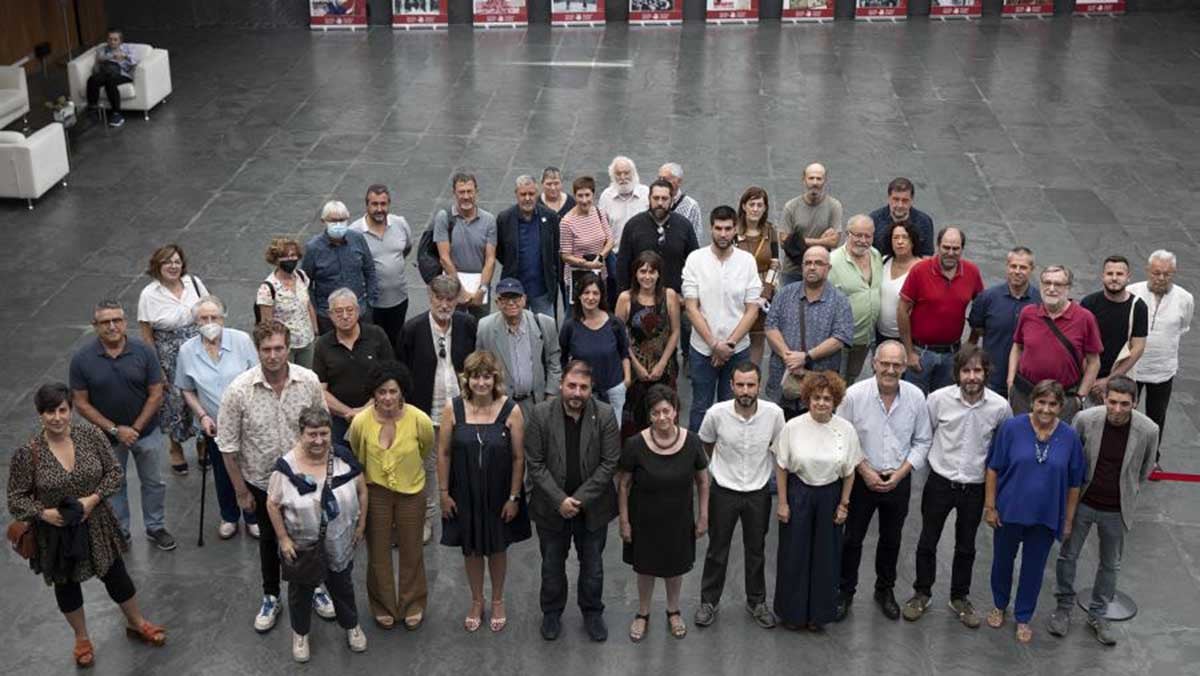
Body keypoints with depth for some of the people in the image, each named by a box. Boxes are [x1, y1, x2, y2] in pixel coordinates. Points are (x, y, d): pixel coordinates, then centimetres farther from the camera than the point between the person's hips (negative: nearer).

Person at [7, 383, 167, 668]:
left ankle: (136, 623, 43)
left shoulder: (91, 435, -14)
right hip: (56, 532, -1)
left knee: (116, 576, 18)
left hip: (96, 524, 1)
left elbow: (114, 472, -5)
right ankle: (81, 638, 44)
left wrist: (94, 498, -19)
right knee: (66, 585, 20)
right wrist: (43, 513, -25)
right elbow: (16, 498, -10)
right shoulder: (27, 453, -20)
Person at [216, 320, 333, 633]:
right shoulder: (239, 390, -23)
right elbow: (228, 446, -13)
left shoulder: (309, 381, -17)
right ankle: (271, 598, 40)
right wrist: (241, 491, -7)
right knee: (269, 538, 19)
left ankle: (315, 587, 44)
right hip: (262, 481, -1)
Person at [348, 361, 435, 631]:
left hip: (411, 490, 0)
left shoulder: (420, 420, -24)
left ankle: (413, 605, 37)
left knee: (411, 550, 16)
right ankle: (383, 606, 35)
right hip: (375, 491, 0)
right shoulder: (361, 422, -23)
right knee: (378, 551, 14)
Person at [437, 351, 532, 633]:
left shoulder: (511, 411, -15)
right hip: (464, 494, 1)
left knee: (497, 548, 17)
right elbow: (444, 453, -4)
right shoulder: (452, 408, -11)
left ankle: (498, 601, 40)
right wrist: (444, 493, -3)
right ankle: (476, 601, 40)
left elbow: (518, 457, -9)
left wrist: (514, 497, -8)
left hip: (499, 495, -1)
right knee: (471, 549, 17)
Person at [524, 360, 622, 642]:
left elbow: (609, 463, -12)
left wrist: (580, 499, -17)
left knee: (593, 565, 18)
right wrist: (560, 500, -18)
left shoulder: (604, 415, -14)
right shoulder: (540, 414, -15)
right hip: (551, 507, 0)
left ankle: (592, 612, 39)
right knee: (552, 564, 18)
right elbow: (535, 464, -12)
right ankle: (552, 612, 40)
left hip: (592, 506, 0)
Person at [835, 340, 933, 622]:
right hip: (862, 479, -2)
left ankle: (885, 590, 38)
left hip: (899, 480, 2)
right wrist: (864, 471, -13)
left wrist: (902, 472, -10)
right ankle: (845, 591, 28)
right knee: (852, 538, 9)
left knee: (891, 539, 18)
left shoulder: (915, 396, -10)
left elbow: (922, 441, 1)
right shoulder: (854, 395, -17)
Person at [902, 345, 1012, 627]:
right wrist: (932, 459, 2)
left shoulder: (1000, 406, -13)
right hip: (940, 482, -1)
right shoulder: (939, 398, -15)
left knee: (966, 547, 17)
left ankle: (960, 598, 36)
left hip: (974, 487, 1)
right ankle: (922, 593, 32)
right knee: (927, 542, 12)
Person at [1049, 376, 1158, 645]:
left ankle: (1097, 615, 37)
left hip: (1116, 511, 0)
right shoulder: (1085, 419, -21)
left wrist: (1128, 495, 8)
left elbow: (1145, 469, 1)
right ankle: (1064, 607, 36)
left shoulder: (1148, 430, -20)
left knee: (1110, 565, 17)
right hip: (1082, 502, 0)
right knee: (1068, 555, 14)